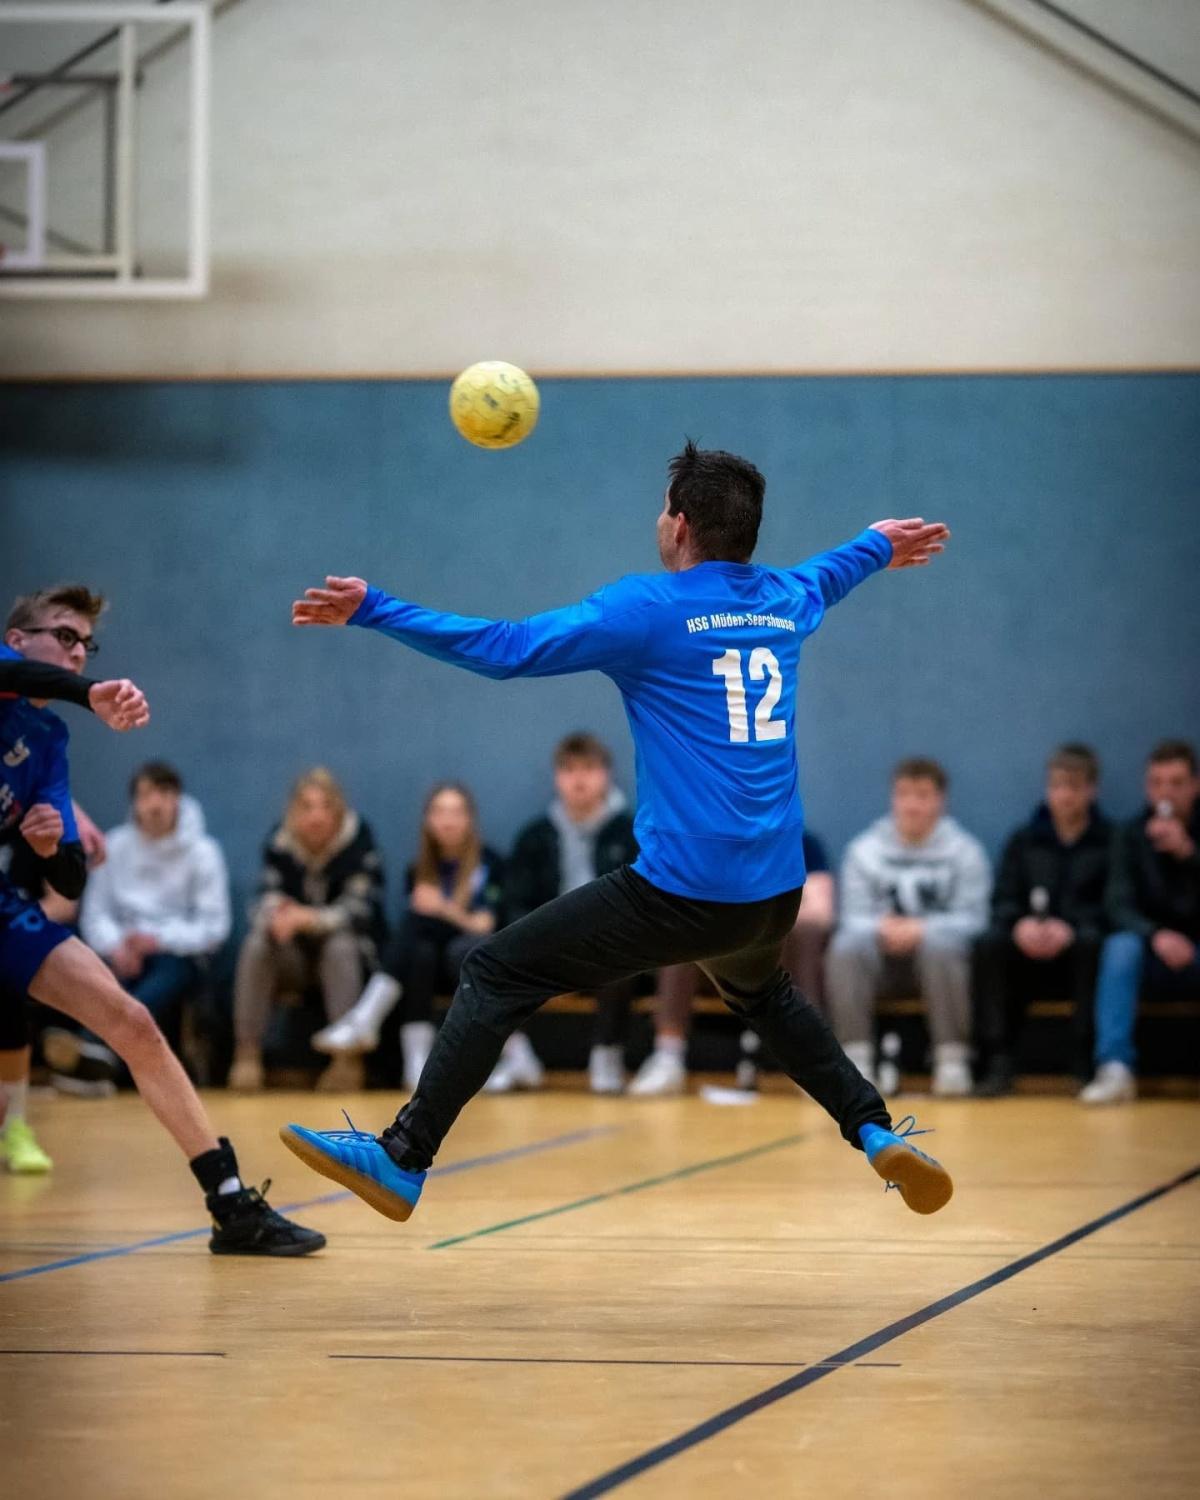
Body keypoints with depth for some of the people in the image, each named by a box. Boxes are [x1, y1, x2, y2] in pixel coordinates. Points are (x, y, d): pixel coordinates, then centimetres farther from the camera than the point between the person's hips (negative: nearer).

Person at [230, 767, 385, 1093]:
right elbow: (266, 899, -9)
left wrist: (311, 919, -39)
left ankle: (348, 1057, -36)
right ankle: (247, 1054, -28)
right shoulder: (279, 843, -6)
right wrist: (275, 915, -35)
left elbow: (361, 909, -22)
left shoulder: (358, 840, -15)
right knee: (256, 945, -25)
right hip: (294, 957, 3)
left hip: (352, 950, -2)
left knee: (341, 946, -35)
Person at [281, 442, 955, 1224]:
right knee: (759, 990, 39)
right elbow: (823, 576, 37)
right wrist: (879, 545, 60)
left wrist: (371, 609, -7)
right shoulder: (784, 600, 11)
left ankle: (403, 1160, -2)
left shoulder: (649, 608, -7)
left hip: (681, 892, -7)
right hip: (776, 893, 7)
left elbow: (503, 648, -12)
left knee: (497, 974, 1)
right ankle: (876, 1130, 29)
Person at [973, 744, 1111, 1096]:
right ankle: (999, 1063, -32)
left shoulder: (1109, 841, 7)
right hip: (1030, 959, 3)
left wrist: (1070, 927, -23)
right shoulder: (1024, 840, 16)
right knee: (990, 944, -28)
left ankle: (1085, 1063, -34)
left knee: (1091, 941, -36)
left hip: (1077, 952, -2)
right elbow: (1003, 901, 7)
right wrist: (1021, 924, -17)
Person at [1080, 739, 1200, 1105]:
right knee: (1120, 947, -32)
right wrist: (1155, 936, -27)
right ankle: (1115, 1069, -41)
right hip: (1156, 953, 1)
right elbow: (1119, 907, -8)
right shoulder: (1132, 834, 3)